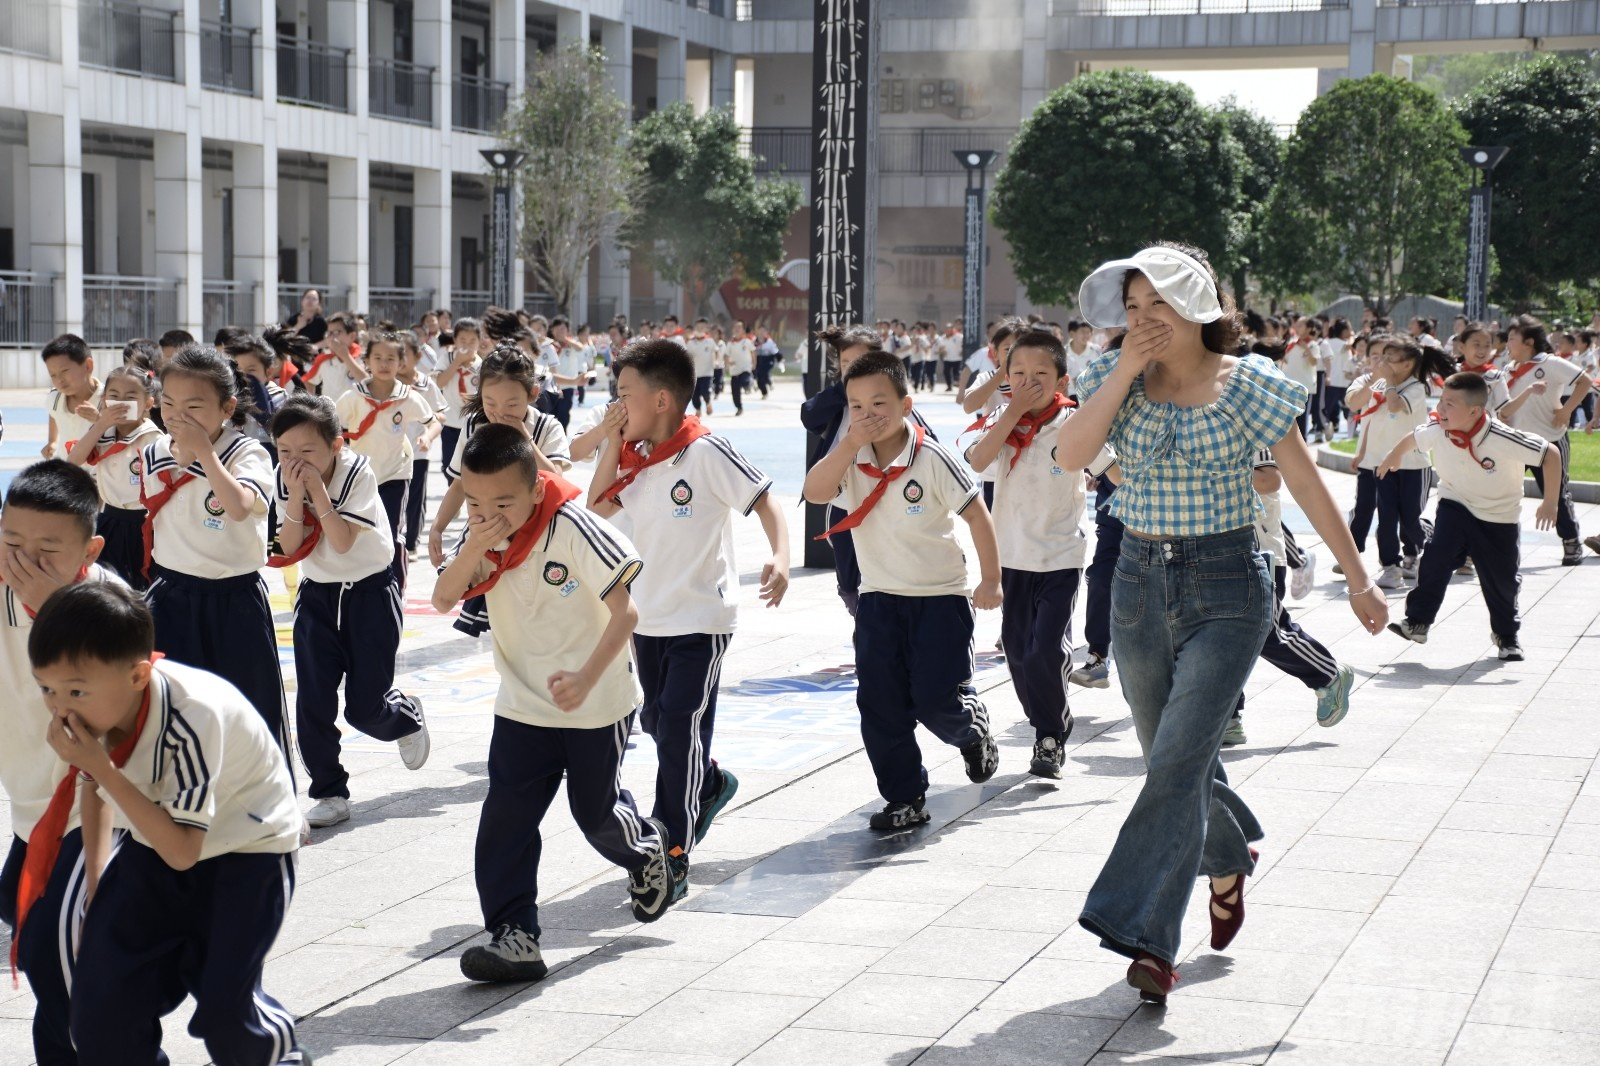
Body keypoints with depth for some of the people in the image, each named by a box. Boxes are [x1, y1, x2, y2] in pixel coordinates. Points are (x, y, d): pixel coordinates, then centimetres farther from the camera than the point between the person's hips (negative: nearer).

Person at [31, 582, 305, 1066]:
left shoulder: (191, 716, -36)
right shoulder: (91, 711, -17)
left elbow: (182, 852, -34)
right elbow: (92, 786, 8)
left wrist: (102, 768, -38)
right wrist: (96, 882, 7)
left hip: (250, 847, -6)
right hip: (156, 846, 6)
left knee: (222, 1008, -13)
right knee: (101, 995, -5)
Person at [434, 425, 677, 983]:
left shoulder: (573, 529, -24)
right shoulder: (481, 535, -5)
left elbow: (624, 610, -23)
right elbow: (443, 600, -13)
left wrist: (586, 679, -34)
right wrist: (472, 550, -30)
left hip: (595, 705, -5)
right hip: (523, 705, 5)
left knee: (597, 811, 12)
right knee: (505, 820, -6)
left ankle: (648, 852, 44)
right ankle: (513, 933, -3)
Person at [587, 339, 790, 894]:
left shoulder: (706, 452, -17)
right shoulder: (636, 458, 4)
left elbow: (764, 501, -16)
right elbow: (597, 508, 10)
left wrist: (780, 558, -32)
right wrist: (611, 447, -1)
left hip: (701, 618, -8)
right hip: (649, 616, 8)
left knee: (679, 727, -12)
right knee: (657, 721, 19)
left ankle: (672, 855, -6)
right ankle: (709, 783, 47)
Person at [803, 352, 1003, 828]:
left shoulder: (931, 459, -14)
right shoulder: (851, 459, -3)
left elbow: (976, 515, -8)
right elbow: (815, 491, -21)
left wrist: (990, 580, -7)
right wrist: (852, 442, -27)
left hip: (940, 596, -4)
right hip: (879, 597, 4)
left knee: (936, 700, -9)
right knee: (880, 706, 2)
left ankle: (974, 731, 26)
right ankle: (905, 799, 14)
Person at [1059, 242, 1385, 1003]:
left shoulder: (1247, 386, -6)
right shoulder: (1118, 379, 3)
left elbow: (1305, 483, -1)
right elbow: (1070, 455, -12)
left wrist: (1357, 577, 2)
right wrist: (1125, 375, -17)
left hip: (1227, 588, -4)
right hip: (1140, 583, 4)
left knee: (1178, 759, -15)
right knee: (1173, 758, 16)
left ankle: (1149, 939, -16)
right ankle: (1229, 857, 46)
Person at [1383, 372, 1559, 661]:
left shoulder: (1501, 439, -33)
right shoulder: (1437, 431, -18)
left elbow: (1550, 453, -25)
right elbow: (1414, 439, 6)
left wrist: (1551, 502, -24)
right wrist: (1394, 456, 26)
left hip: (1498, 518, -2)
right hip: (1455, 505, 2)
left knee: (1501, 579, 7)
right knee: (1435, 560, -17)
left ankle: (1506, 635, 29)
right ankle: (1417, 621, -8)